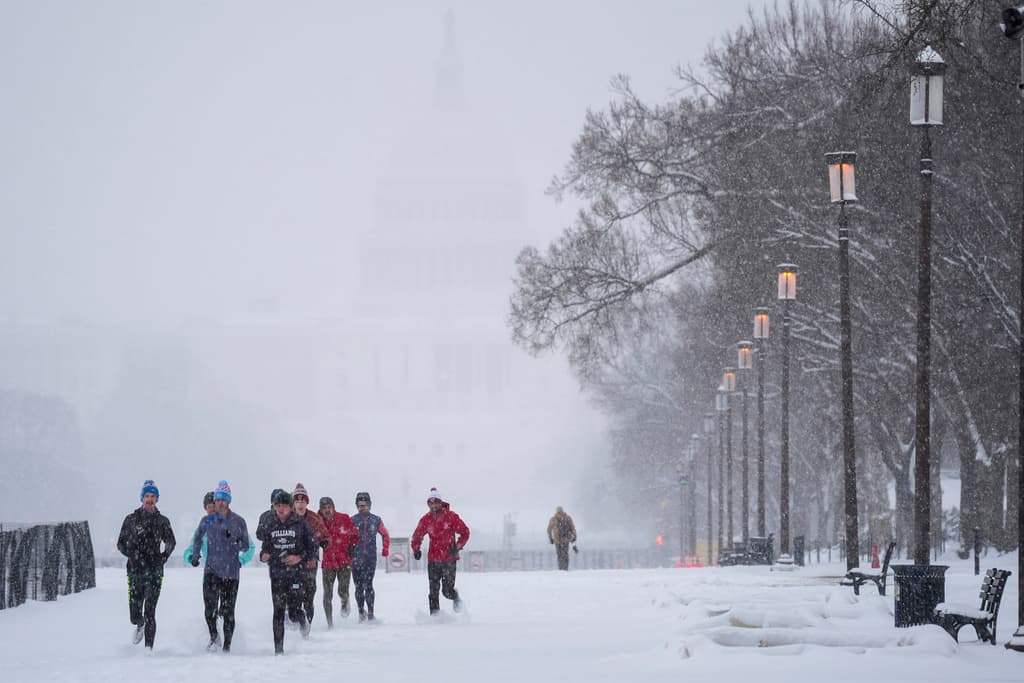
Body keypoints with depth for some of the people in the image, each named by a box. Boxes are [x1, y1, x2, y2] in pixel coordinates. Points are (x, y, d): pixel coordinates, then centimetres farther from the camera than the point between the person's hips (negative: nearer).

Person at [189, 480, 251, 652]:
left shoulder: (238, 521, 1)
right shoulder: (207, 520, 5)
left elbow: (246, 546, 5)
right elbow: (198, 538, 24)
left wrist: (235, 541, -13)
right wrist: (195, 556, 21)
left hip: (231, 572, -1)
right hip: (211, 571, 1)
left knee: (228, 611, 1)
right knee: (210, 608, -12)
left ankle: (227, 645, 10)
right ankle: (214, 636, 11)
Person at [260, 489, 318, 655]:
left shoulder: (300, 524, -3)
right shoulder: (271, 526, 8)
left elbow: (312, 546, 0)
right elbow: (266, 547, 16)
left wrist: (300, 558, -15)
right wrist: (264, 556, -6)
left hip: (296, 573, -3)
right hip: (277, 574, 3)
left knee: (294, 612, -7)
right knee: (278, 612, -1)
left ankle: (303, 621, 29)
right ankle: (278, 648, 3)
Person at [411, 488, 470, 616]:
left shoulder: (451, 516, -5)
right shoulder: (426, 520, 4)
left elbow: (465, 533, 0)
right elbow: (417, 536, 16)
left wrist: (457, 547, -12)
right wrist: (416, 549, -1)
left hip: (449, 559, -3)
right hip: (433, 560, 3)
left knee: (447, 591, -6)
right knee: (433, 591, -1)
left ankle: (455, 597, 28)